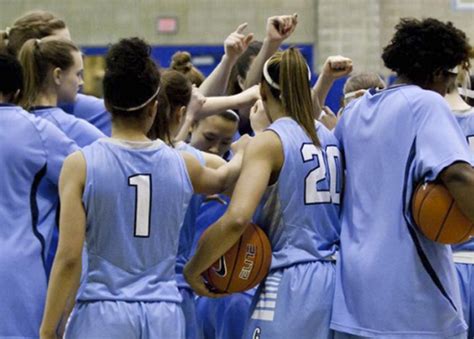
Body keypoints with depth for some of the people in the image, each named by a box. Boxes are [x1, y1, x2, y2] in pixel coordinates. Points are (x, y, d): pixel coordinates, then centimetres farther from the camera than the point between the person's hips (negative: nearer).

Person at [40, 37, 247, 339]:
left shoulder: (80, 166, -6)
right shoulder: (183, 165, 4)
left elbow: (69, 258, -10)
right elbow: (223, 179, 29)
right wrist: (243, 154, 52)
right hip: (165, 314, 3)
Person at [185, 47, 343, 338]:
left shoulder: (269, 142, -8)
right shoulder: (329, 139, 12)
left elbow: (237, 219, -22)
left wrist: (194, 269, -11)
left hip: (290, 286, -7)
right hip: (335, 280, 7)